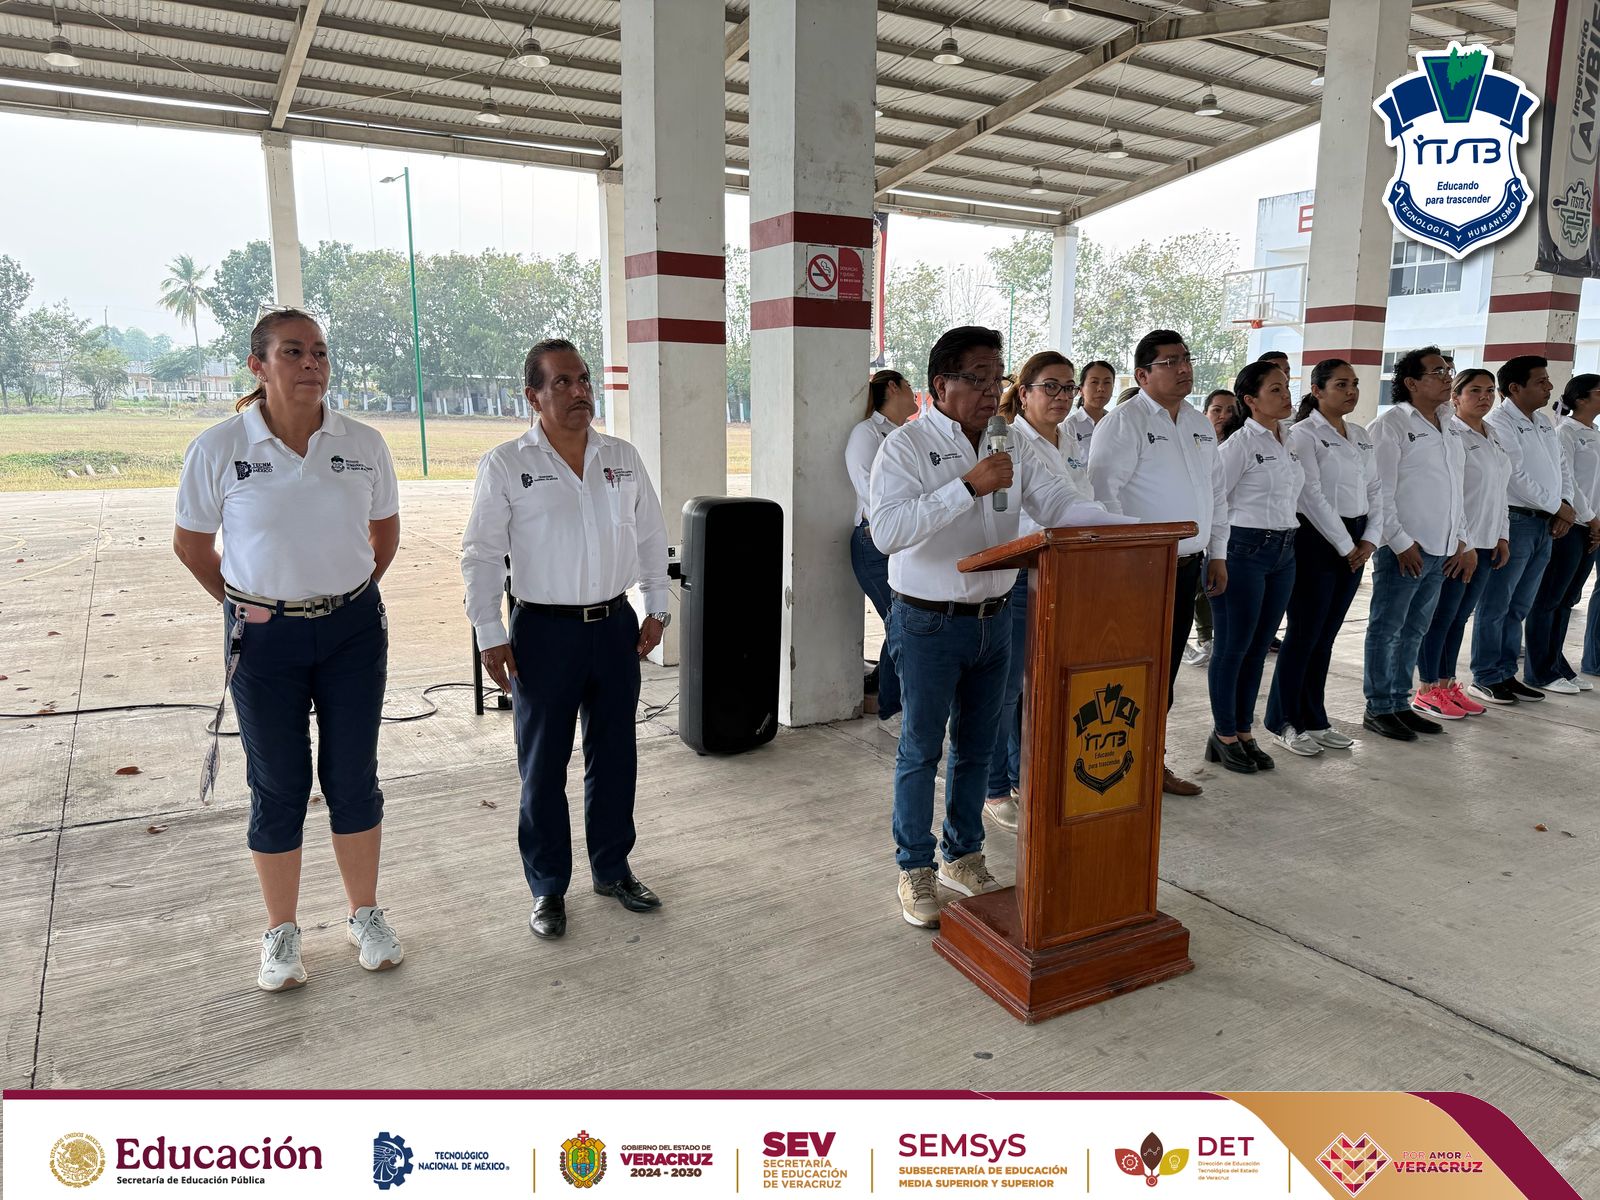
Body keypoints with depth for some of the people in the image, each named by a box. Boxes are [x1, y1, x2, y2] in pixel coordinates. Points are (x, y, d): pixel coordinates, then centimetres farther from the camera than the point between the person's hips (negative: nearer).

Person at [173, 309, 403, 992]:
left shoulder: (363, 444, -3)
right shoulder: (219, 448, -8)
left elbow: (385, 530, 12)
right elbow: (191, 544, 4)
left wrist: (350, 593, 11)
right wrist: (239, 603, 7)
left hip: (353, 631, 2)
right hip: (264, 638, -1)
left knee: (353, 777, 10)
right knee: (278, 786, 8)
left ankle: (365, 916, 27)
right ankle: (281, 933, 26)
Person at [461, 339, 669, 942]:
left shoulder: (623, 457, 6)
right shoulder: (506, 464, -5)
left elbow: (650, 537, 13)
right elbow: (481, 554, -5)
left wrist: (656, 608, 9)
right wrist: (490, 636, -8)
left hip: (615, 624, 4)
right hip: (544, 630, -3)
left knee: (615, 756, 13)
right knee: (543, 766, 6)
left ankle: (612, 868, 31)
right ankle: (548, 887, 22)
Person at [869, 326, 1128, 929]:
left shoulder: (1011, 444, 6)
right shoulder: (907, 445, -13)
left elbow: (1058, 503, 0)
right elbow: (887, 529, -27)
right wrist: (969, 485, -31)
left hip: (993, 619, 6)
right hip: (930, 624, -6)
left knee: (976, 747, 16)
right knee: (922, 749, 6)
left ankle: (963, 856, 33)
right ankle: (915, 870, 21)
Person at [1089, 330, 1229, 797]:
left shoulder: (1200, 425, 15)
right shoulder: (1124, 421, -10)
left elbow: (1216, 491, 21)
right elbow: (1101, 490, -18)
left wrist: (1218, 553, 16)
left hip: (1188, 567, 7)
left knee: (1165, 672, 14)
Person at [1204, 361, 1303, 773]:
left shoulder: (1287, 445, 13)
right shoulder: (1240, 443, -10)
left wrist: (1286, 540, 15)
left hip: (1283, 553, 7)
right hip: (1245, 550, -7)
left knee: (1258, 648, 12)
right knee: (1232, 647, 1)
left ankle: (1244, 733, 22)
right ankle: (1224, 736, 12)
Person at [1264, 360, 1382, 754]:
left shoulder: (1361, 436, 14)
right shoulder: (1304, 433, -8)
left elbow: (1375, 491, 14)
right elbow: (1312, 496, -14)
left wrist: (1369, 540, 1)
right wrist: (1345, 546, -11)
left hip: (1354, 545, 7)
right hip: (1317, 540, -7)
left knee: (1326, 636, 11)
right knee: (1304, 633, -3)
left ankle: (1314, 718, 19)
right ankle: (1283, 721, 8)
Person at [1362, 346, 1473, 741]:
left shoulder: (1450, 430, 16)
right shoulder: (1392, 424, -8)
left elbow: (1458, 490, 20)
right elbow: (1380, 492, -13)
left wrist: (1463, 542, 13)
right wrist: (1401, 543, -16)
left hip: (1442, 551, 8)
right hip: (1404, 549, -8)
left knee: (1414, 630, 13)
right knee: (1386, 628, 0)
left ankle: (1400, 704, 22)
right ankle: (1378, 709, 8)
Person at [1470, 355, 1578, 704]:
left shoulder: (1545, 422, 16)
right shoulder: (1498, 423, -11)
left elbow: (1561, 467, 19)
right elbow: (1516, 475, -16)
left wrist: (1565, 506, 3)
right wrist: (1557, 506, -8)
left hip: (1545, 524, 8)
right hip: (1514, 521, -8)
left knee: (1519, 607, 12)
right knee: (1495, 607, -3)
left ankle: (1506, 674, 19)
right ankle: (1486, 678, 4)